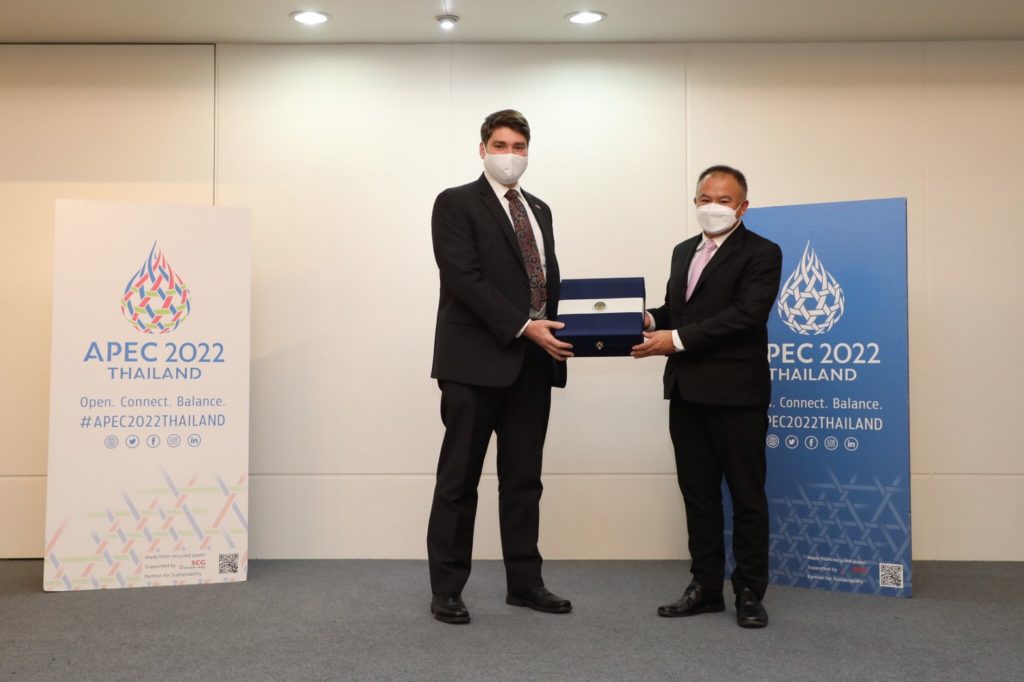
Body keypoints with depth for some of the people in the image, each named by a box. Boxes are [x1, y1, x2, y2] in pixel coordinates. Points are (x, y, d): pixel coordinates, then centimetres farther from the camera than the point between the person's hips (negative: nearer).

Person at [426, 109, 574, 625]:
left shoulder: (539, 210, 19)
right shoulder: (456, 203, -3)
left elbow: (550, 278, 18)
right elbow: (464, 278, -14)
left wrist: (558, 329, -2)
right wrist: (524, 326, -19)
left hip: (532, 363, 6)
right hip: (477, 360, -6)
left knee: (524, 479, 11)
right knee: (459, 480, 2)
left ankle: (524, 582, 20)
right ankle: (446, 590, 11)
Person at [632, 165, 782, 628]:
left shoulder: (761, 253, -6)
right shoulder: (684, 252, 17)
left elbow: (746, 315, -18)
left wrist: (677, 339, -22)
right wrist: (651, 319, -4)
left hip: (736, 392, -7)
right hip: (686, 391, 7)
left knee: (746, 495, 3)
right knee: (697, 493, 11)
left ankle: (749, 593, 14)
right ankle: (705, 587, 21)